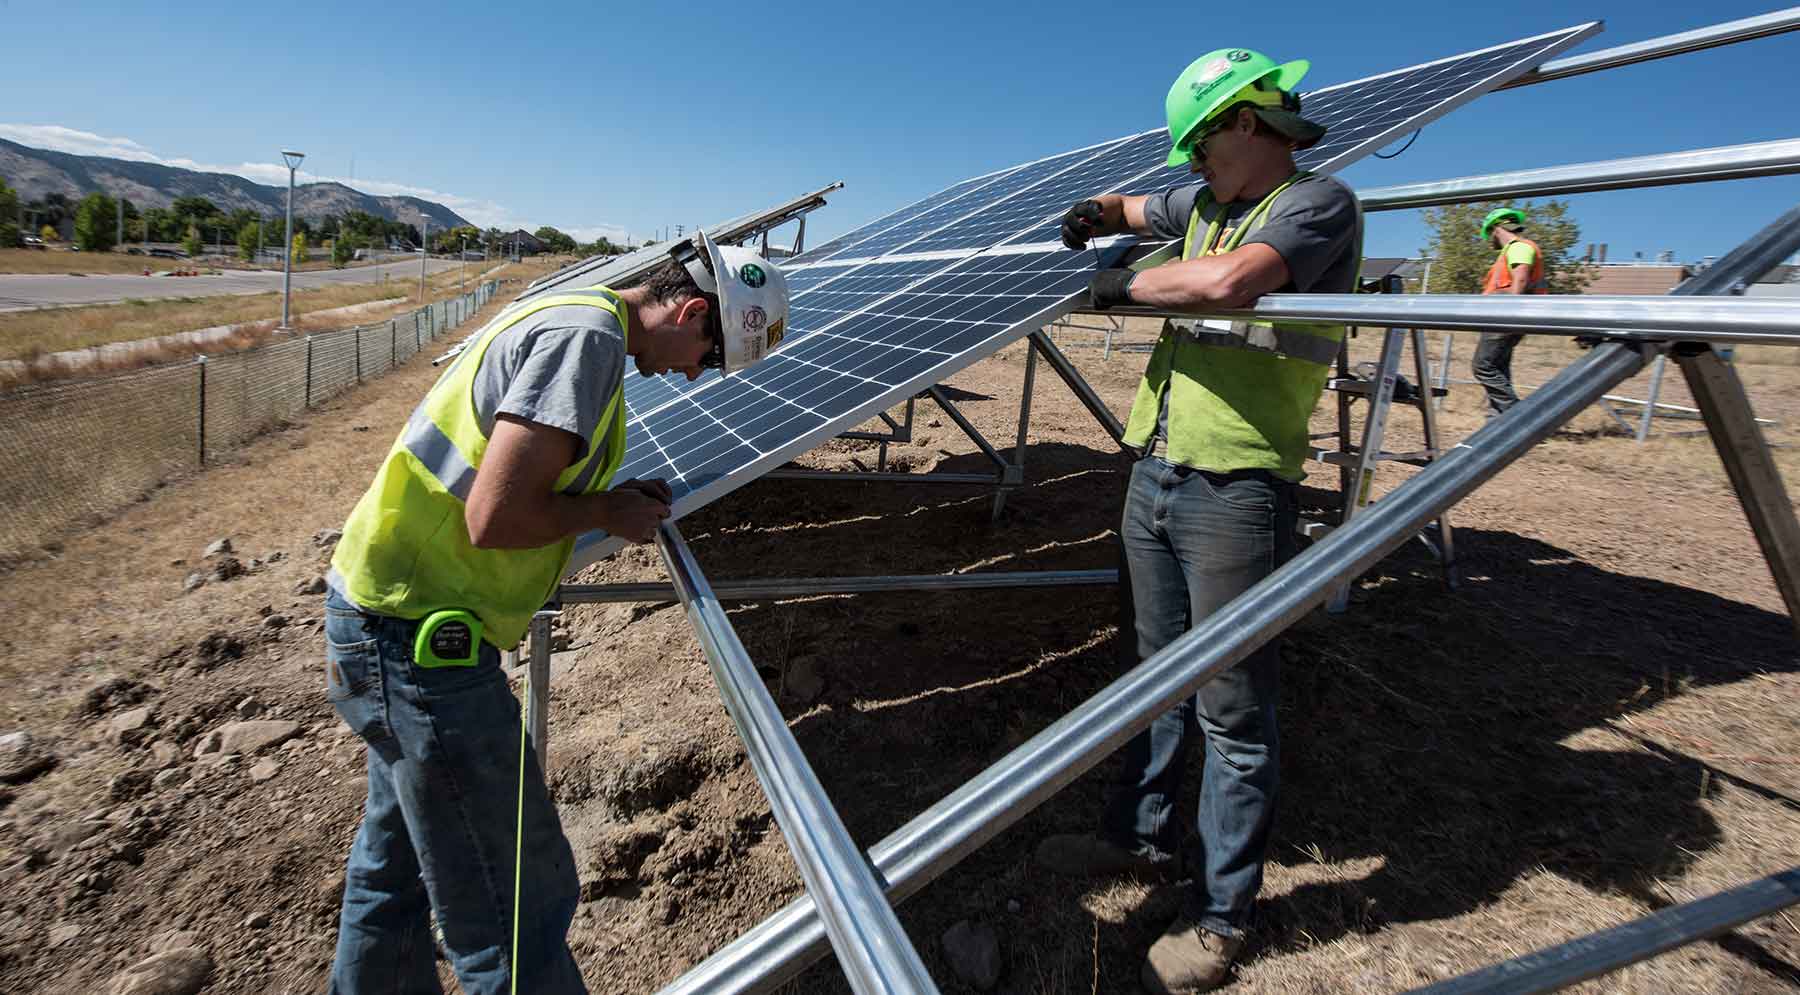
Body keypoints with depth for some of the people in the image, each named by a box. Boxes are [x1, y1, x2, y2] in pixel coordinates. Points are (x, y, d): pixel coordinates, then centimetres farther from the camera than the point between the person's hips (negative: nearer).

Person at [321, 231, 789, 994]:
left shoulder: (567, 314, 11)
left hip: (382, 611, 10)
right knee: (518, 902, 2)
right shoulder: (590, 337, -20)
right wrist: (607, 513, -10)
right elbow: (495, 517, -26)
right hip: (421, 631, -10)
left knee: (397, 862, 27)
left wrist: (615, 502, 5)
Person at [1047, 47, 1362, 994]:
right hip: (1153, 475, 8)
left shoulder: (1319, 201, -8)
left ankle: (1219, 914, 17)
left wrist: (1127, 284, -10)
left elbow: (1225, 280, -28)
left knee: (1232, 709, 2)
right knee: (1159, 671, 19)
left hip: (1234, 493, -8)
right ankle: (1141, 835, 37)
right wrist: (1099, 213, 14)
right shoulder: (1204, 201, 16)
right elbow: (1137, 210, 37)